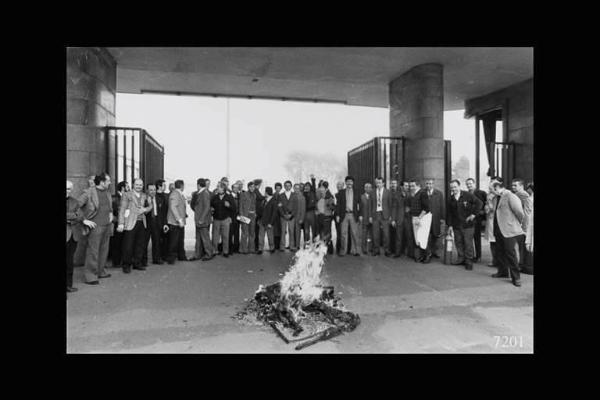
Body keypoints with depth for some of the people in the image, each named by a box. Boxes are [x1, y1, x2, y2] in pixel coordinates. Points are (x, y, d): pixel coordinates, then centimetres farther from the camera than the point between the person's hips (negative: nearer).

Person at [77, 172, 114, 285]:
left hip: (107, 225, 7)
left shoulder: (108, 193, 11)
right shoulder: (89, 193, -10)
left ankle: (100, 271, 25)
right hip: (95, 226, -7)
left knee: (104, 250, 13)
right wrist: (84, 220, -14)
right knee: (93, 251, -2)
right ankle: (90, 275, 6)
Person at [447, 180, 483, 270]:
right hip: (456, 225, 4)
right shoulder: (450, 199, 6)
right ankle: (461, 259, 22)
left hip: (468, 224, -4)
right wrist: (450, 225, 7)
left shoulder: (468, 195, -7)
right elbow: (449, 213, 10)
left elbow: (479, 203, -7)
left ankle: (469, 261, 8)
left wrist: (474, 214, -10)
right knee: (458, 242, 8)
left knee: (468, 243, -2)